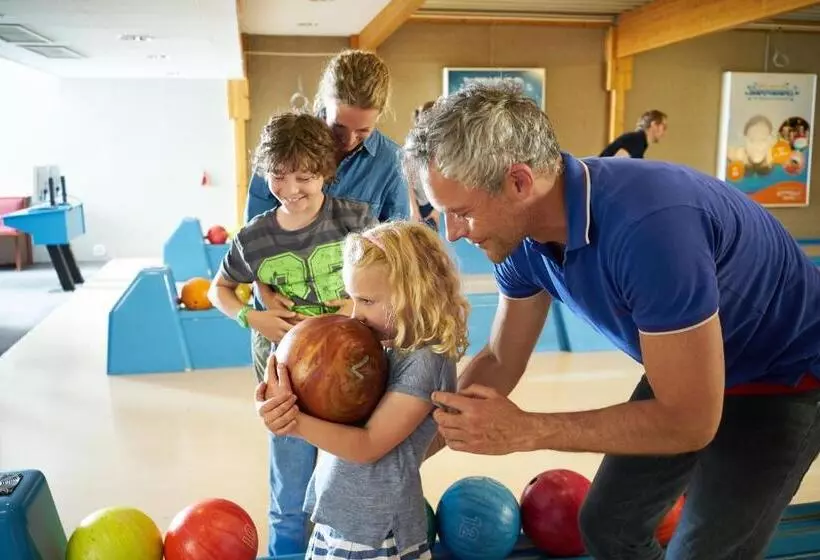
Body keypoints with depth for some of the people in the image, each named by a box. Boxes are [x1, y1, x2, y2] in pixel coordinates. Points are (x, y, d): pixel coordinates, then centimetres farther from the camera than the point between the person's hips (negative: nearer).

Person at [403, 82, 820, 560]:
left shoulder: (649, 226, -40)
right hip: (685, 371, 7)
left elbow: (690, 422, -32)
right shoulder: (523, 235, -16)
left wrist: (524, 431, -31)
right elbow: (500, 362, -1)